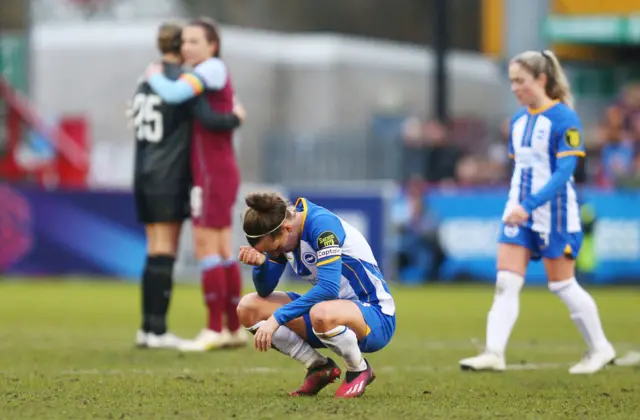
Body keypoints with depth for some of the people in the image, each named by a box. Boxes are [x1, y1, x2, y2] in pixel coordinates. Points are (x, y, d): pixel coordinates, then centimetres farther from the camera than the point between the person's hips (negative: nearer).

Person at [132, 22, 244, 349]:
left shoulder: (145, 83, 12)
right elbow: (209, 120, -20)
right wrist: (236, 118, -3)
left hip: (144, 175, 7)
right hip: (169, 178, -7)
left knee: (155, 251, 11)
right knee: (165, 252, -6)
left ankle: (148, 327, 11)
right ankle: (157, 330, -7)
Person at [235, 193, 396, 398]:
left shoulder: (322, 224, -24)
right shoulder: (282, 234, 0)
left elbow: (328, 289, -34)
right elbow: (265, 291, 4)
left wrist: (277, 318, -34)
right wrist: (261, 263, -17)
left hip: (375, 318, -8)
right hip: (334, 308, 8)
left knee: (322, 314, -42)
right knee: (248, 308, -3)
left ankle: (359, 370, -11)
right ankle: (319, 367, 5)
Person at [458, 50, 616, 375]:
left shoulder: (564, 119, -13)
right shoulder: (518, 120, 10)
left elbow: (564, 171, -19)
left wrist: (529, 206, -27)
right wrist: (516, 207, 17)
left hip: (553, 212, -7)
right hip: (519, 211, 7)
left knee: (562, 285, 2)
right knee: (506, 282, -6)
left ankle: (600, 348, 19)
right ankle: (494, 353, -12)